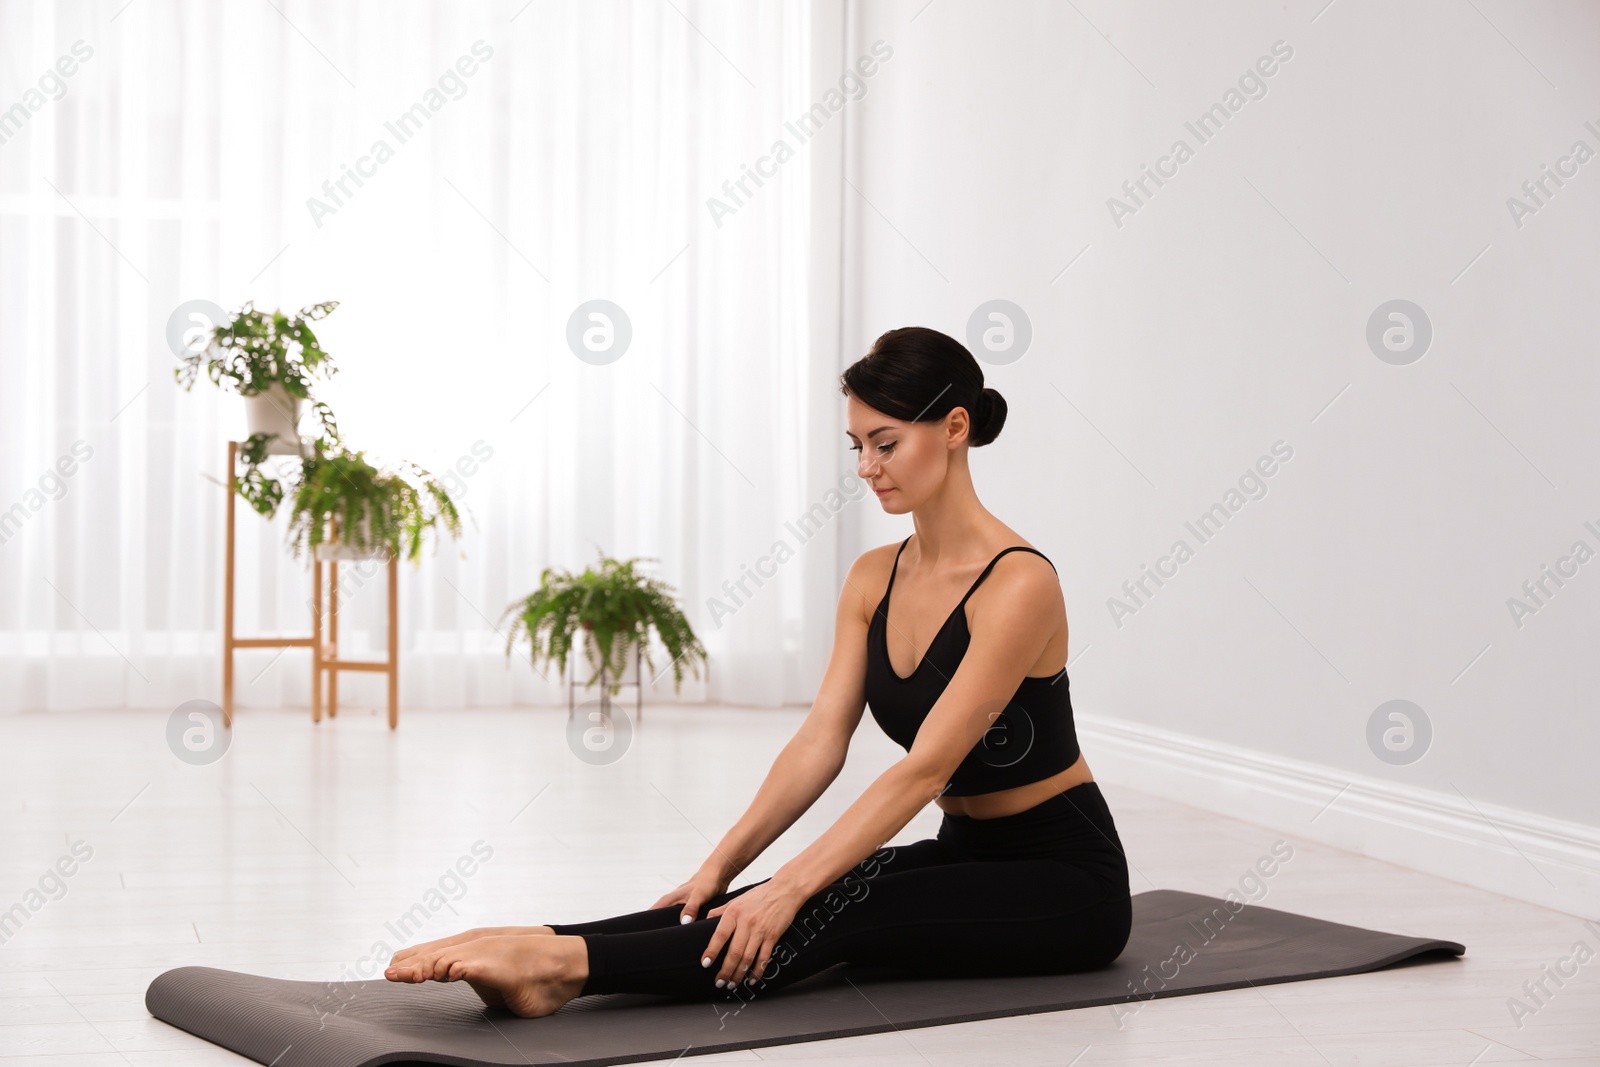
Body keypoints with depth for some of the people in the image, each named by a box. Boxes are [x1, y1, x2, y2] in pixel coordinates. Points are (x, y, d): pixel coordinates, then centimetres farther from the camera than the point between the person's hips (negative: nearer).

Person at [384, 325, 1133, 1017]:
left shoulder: (1016, 584, -21)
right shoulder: (873, 579, 4)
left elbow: (925, 767, -28)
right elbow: (818, 743, -4)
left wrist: (790, 888, -35)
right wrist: (720, 867, -17)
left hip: (1064, 879, -7)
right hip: (966, 854, 7)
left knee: (834, 913, -30)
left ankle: (565, 963, -47)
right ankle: (544, 949, -35)